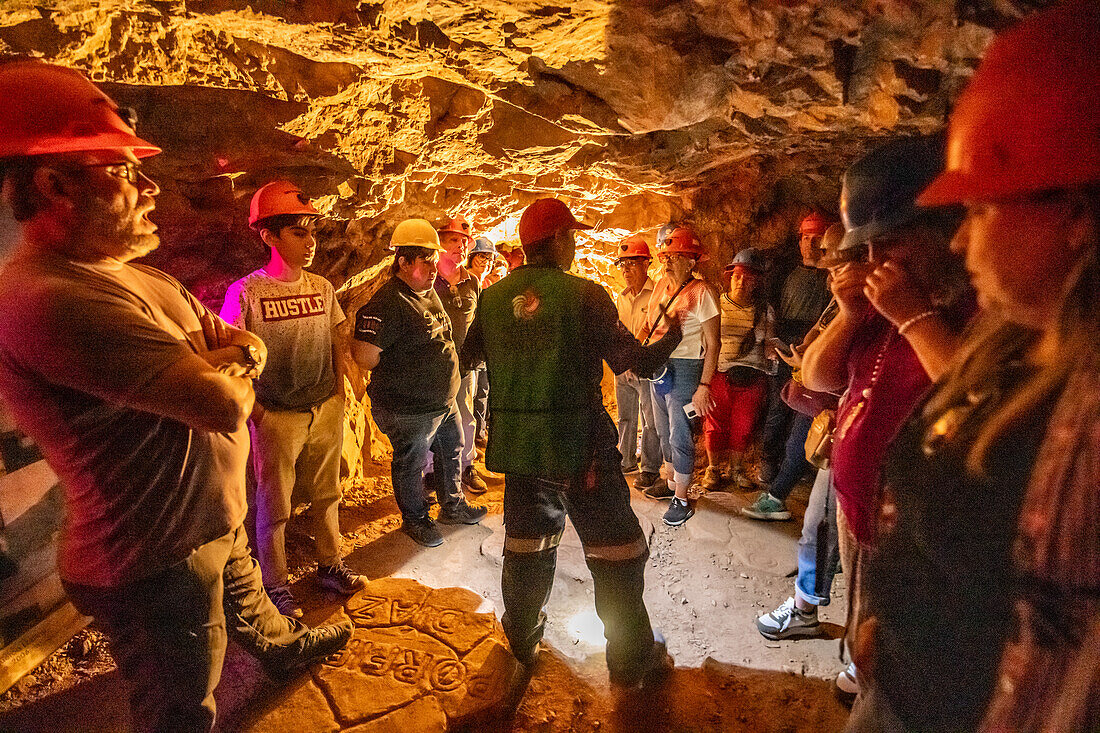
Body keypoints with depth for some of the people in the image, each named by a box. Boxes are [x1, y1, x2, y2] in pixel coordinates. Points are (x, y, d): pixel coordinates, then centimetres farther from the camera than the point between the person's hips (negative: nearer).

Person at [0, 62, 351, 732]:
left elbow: (247, 345, 8)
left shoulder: (140, 278, 4)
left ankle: (286, 648, 64)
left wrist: (211, 361, -16)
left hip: (216, 523, 9)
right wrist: (230, 369, -9)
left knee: (248, 602, 36)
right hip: (159, 564, -9)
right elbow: (227, 403, -33)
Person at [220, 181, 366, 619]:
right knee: (273, 506, 10)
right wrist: (255, 410, -10)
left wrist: (338, 392, 8)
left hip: (326, 412, 5)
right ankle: (275, 585, 28)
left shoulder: (322, 288, 4)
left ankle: (330, 566, 36)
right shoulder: (246, 292, -11)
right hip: (277, 418, -4)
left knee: (326, 494, 17)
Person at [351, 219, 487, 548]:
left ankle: (453, 506, 45)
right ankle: (415, 519, 34)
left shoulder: (429, 292, 7)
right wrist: (394, 377, -10)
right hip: (410, 411, -9)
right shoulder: (387, 303, -24)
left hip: (444, 401, 9)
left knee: (452, 452, 23)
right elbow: (364, 356, -28)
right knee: (413, 465, 11)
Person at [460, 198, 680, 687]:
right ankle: (633, 661, 21)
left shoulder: (493, 298, 2)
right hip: (579, 443, -5)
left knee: (526, 539, 22)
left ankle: (522, 639, 40)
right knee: (615, 549, 9)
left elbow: (468, 356, 13)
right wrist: (673, 335, 9)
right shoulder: (585, 295, -12)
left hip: (517, 442, 5)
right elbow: (634, 363, -10)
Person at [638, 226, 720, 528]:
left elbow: (712, 344, -13)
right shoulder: (661, 285, 8)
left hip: (684, 369, -7)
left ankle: (682, 499, 12)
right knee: (664, 431, 19)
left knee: (680, 435, -2)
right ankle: (670, 483, 38)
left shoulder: (701, 293, -12)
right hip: (658, 367, 7)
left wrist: (704, 386, -18)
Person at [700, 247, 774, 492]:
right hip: (719, 373, -1)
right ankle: (713, 468, 22)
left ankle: (734, 467, 26)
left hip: (752, 377, 1)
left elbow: (769, 344, 12)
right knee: (716, 424, 3)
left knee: (744, 426, 5)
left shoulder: (764, 310, 9)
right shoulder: (716, 304, 5)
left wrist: (773, 352, -12)